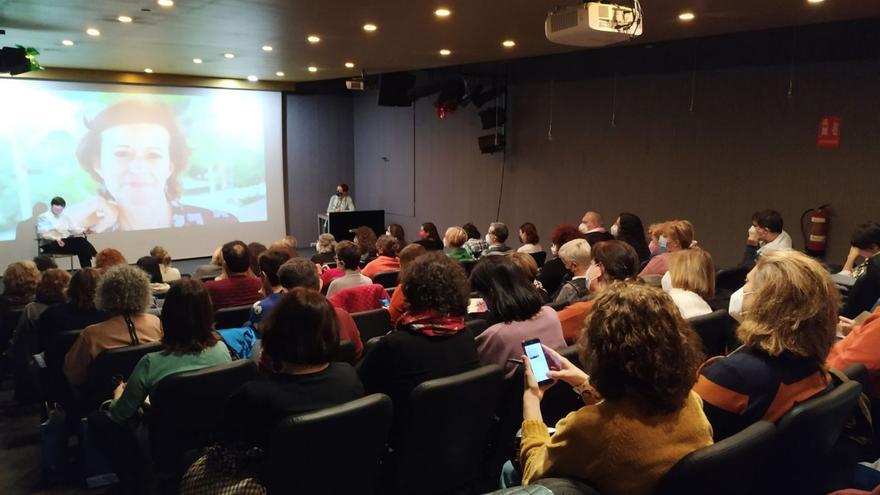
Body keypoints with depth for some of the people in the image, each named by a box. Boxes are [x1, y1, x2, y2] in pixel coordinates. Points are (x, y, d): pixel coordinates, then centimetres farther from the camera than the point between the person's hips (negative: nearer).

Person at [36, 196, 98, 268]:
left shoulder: (66, 217, 23)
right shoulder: (44, 217, 4)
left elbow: (74, 228, 12)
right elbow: (42, 233, -9)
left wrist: (84, 231, -12)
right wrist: (56, 238, -27)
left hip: (68, 242, 5)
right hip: (51, 244, -5)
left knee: (81, 240, -28)